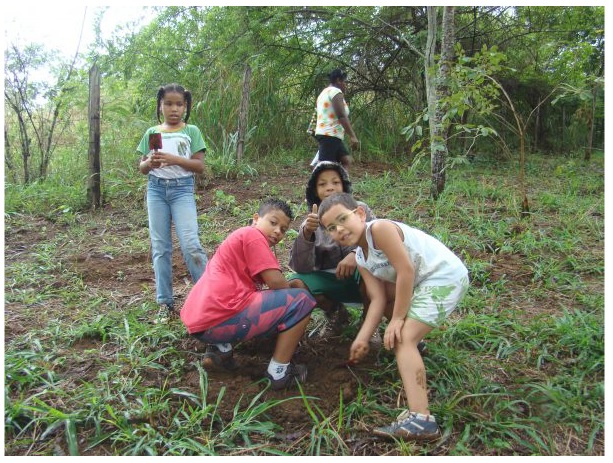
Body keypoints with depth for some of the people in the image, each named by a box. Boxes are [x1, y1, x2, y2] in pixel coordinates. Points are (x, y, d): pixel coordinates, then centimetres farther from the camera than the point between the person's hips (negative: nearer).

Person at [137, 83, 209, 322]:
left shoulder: (191, 131, 5)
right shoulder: (152, 133, 12)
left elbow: (200, 166, -2)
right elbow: (141, 168, 12)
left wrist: (174, 159, -16)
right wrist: (150, 162, -11)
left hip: (182, 188, -3)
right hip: (156, 189, 3)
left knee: (191, 244, -14)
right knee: (160, 247, 4)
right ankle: (165, 303, 12)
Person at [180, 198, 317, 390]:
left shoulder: (240, 237, 27)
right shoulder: (252, 234, -3)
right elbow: (275, 281, -9)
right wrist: (294, 291, 10)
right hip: (219, 319, -10)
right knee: (302, 300, -2)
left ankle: (220, 348, 16)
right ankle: (279, 372, 1)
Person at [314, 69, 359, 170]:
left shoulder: (324, 92, 24)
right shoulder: (335, 91, -8)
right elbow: (341, 116, -19)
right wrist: (352, 136, -24)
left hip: (324, 133, 11)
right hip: (330, 135, -11)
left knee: (346, 160, 11)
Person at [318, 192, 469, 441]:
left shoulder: (380, 228, -19)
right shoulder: (361, 260, 7)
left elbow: (405, 271, -22)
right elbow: (378, 299, 2)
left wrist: (397, 319, -15)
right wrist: (362, 338, -7)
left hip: (447, 276, -10)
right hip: (423, 282, 10)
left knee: (403, 339, -17)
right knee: (370, 287, 22)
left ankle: (420, 419, -21)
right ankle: (411, 342, 34)